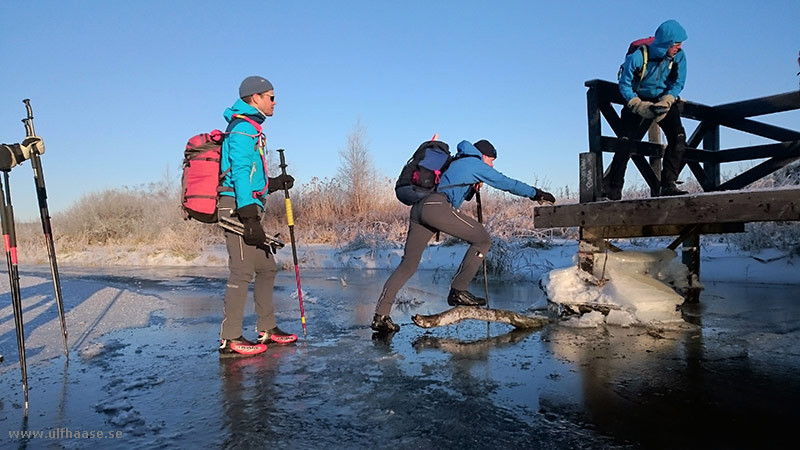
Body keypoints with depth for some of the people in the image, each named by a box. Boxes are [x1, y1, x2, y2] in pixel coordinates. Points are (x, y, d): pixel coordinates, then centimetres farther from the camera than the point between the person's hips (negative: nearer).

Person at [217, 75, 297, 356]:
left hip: (247, 209, 11)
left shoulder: (250, 129, 23)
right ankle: (230, 339, -2)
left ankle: (267, 330, 20)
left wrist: (276, 183, 15)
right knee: (242, 271, -9)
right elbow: (240, 174, -18)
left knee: (266, 267, 12)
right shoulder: (243, 128, -8)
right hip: (239, 208, -11)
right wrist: (250, 218, -24)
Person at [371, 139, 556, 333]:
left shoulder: (456, 163, 35)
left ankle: (381, 315, 5)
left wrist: (473, 187, 27)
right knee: (482, 239, 5)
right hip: (437, 207, -8)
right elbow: (507, 183, 14)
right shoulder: (475, 164, 12)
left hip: (418, 207, 9)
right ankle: (458, 291, 1)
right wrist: (537, 193, 22)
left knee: (408, 265, 10)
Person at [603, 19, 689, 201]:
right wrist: (640, 106, -26)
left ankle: (667, 185, -14)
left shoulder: (679, 56, -11)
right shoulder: (639, 56, -21)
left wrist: (665, 102, -22)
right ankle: (613, 190, -7)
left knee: (678, 138, -18)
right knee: (626, 142, -13)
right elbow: (624, 84, -15)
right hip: (637, 100, -3)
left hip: (665, 100, 3)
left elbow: (678, 83, -4)